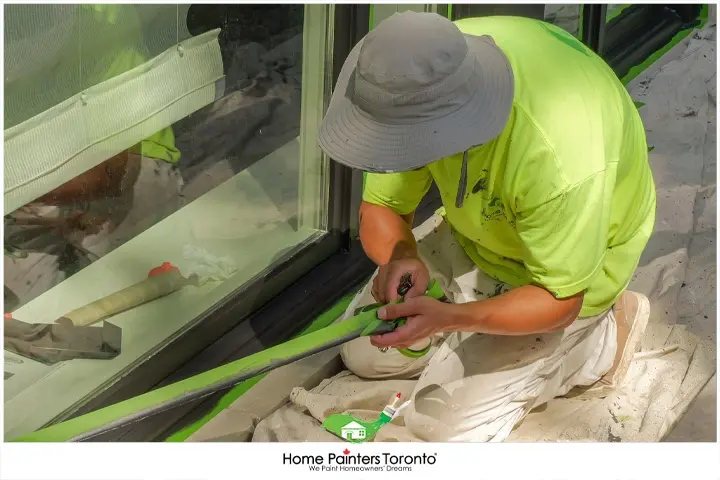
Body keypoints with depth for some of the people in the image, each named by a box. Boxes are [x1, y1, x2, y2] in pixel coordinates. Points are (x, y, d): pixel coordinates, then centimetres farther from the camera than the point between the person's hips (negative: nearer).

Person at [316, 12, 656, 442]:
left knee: (444, 424, -6)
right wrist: (400, 257, -37)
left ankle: (598, 344, 9)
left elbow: (558, 302, -29)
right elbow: (380, 209, -14)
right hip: (477, 228, 6)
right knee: (364, 353, 10)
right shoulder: (425, 76, -27)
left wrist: (448, 318, -43)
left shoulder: (561, 158, -45)